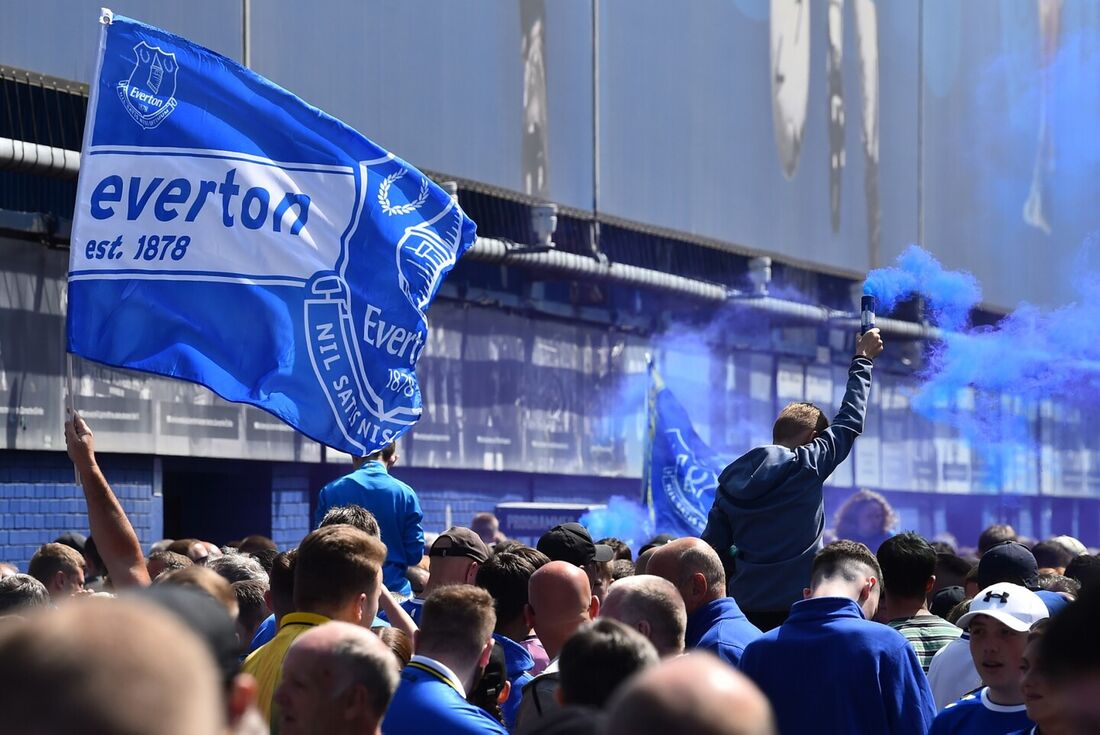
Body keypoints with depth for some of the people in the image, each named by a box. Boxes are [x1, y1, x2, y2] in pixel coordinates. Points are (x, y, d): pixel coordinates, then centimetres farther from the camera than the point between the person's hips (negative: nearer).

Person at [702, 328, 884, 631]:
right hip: (797, 607, -5)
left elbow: (713, 547, 9)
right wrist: (862, 360, 22)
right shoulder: (808, 467, -3)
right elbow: (849, 422, 9)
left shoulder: (731, 479, 9)